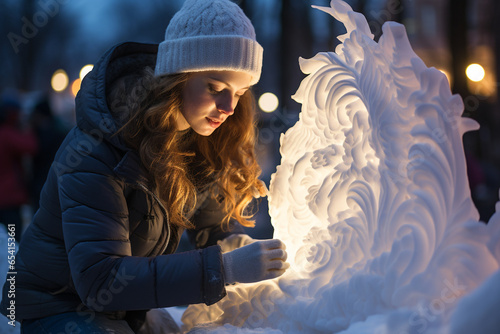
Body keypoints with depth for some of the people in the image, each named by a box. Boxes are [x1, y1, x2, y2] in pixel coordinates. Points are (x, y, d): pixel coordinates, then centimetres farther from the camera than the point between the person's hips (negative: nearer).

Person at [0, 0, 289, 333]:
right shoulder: (94, 152, -28)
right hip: (60, 304, -6)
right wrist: (223, 268, -42)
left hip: (137, 306, 6)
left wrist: (239, 247, -21)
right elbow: (99, 280, -35)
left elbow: (220, 224, 4)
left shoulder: (205, 140, -6)